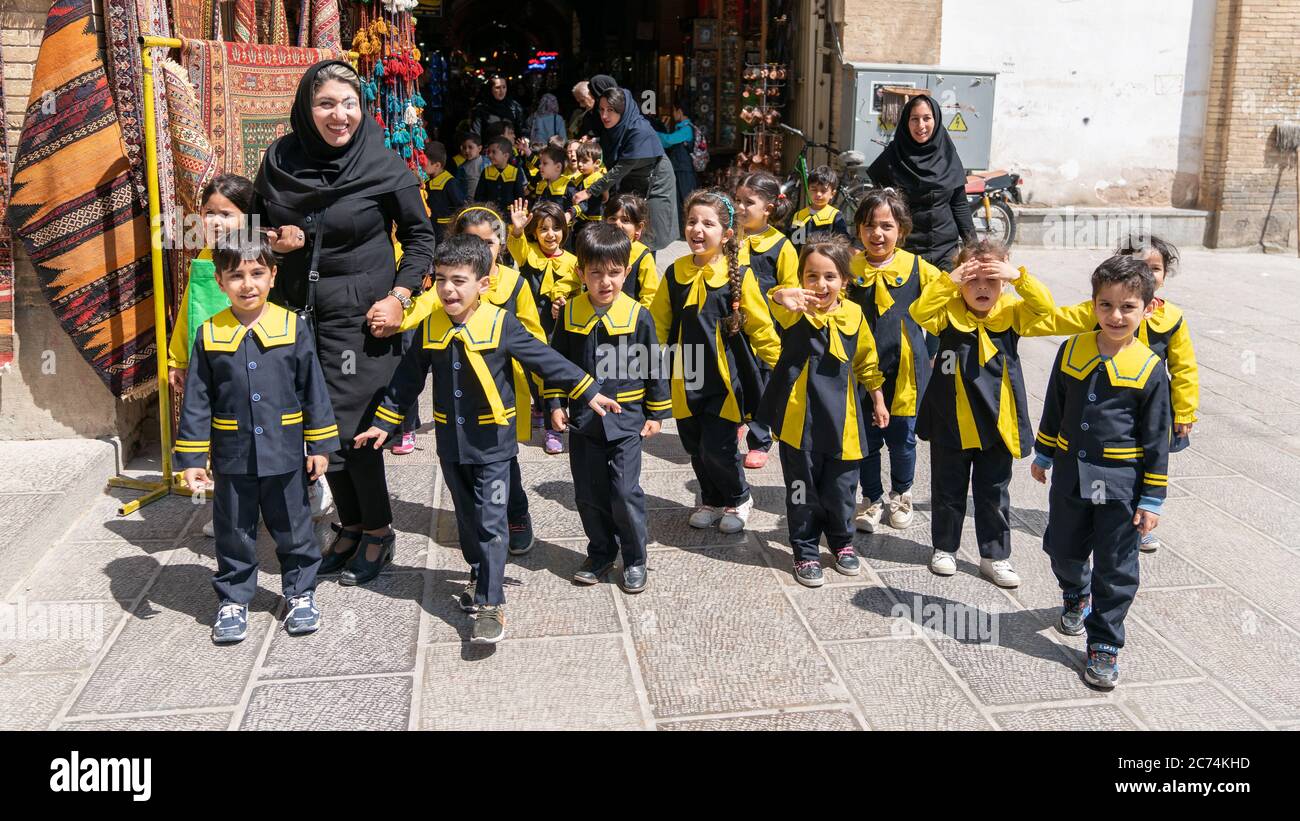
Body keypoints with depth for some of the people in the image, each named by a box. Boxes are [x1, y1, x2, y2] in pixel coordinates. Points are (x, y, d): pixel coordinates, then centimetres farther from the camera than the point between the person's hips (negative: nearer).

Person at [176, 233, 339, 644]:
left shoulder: (294, 327, -5)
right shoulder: (209, 335, -3)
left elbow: (314, 390, 0)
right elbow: (196, 402, 1)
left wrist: (320, 445, 0)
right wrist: (191, 459, -1)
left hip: (284, 456, -1)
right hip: (232, 459, 1)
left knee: (293, 530, 13)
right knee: (234, 534, 14)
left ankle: (300, 593, 30)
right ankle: (233, 600, 30)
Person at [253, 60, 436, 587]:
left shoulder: (385, 167, -10)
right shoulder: (280, 159, 1)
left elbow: (420, 234, 1)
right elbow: (256, 221, 16)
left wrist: (399, 296, -9)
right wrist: (274, 239, -7)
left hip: (360, 318, -4)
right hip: (297, 311, 5)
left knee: (350, 428, -4)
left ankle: (377, 531, 17)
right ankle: (351, 528, 29)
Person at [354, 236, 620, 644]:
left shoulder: (501, 324, -14)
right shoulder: (429, 327, -1)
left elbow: (546, 360, -8)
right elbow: (408, 379, 9)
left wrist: (588, 392, -6)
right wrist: (383, 422, 12)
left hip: (491, 442, -4)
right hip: (451, 443, 5)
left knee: (490, 522, -5)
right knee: (467, 517, 19)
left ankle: (490, 604, -2)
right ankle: (480, 574, 40)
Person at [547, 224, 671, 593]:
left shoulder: (638, 316, -8)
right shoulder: (570, 313, -1)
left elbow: (654, 366, 1)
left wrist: (657, 413, 2)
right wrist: (555, 405, 3)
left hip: (626, 420, -3)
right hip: (582, 420, 3)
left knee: (625, 493, -4)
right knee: (588, 494, 11)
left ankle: (634, 560, 15)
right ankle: (601, 554, 30)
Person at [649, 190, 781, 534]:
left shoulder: (739, 275, -9)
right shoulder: (674, 274, 2)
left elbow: (760, 327, -3)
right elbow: (657, 324, 9)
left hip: (726, 379, -4)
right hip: (686, 379, 4)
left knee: (717, 448, -7)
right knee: (694, 447, 13)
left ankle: (739, 499, 21)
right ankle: (711, 501, 37)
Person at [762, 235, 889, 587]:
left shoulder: (853, 313, 0)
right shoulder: (797, 310, -10)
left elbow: (866, 360, 14)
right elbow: (778, 303, -37)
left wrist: (878, 399, 18)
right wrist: (783, 296, -60)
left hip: (841, 419, 3)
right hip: (800, 417, -3)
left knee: (841, 489, 13)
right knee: (803, 490, 8)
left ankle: (842, 542, 36)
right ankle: (805, 551, 24)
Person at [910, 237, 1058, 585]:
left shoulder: (1011, 312, -3)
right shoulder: (949, 311, -7)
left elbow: (1045, 311, -17)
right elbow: (920, 311, -23)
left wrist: (1019, 278, -26)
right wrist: (950, 281, -28)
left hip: (996, 422, 1)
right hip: (951, 422, -1)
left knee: (994, 494, 11)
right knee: (948, 491, 14)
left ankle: (995, 557, 23)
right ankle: (944, 547, 32)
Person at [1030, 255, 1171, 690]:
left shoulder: (1149, 368, -10)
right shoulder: (1071, 351, -2)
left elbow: (1157, 438, -6)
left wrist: (1152, 499, -6)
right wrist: (1043, 455, 17)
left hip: (1121, 483, -3)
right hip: (1070, 472, 3)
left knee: (1115, 569, 4)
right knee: (1063, 548, 19)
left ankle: (1104, 645, 17)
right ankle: (1076, 596, 50)